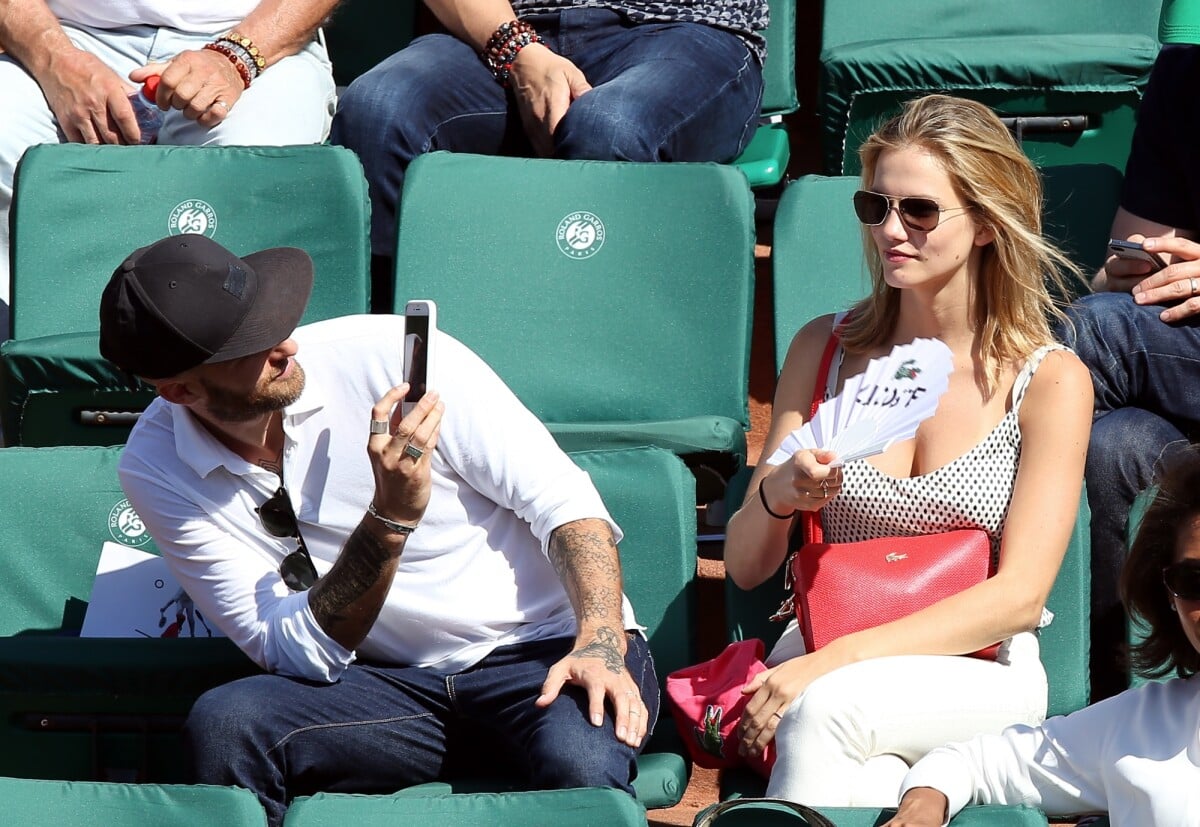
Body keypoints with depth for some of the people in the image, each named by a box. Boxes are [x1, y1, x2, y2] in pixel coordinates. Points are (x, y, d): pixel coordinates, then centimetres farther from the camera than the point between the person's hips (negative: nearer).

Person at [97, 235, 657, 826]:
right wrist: (392, 517, -27)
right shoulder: (156, 470, -8)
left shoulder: (388, 354, -14)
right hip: (392, 683, 2)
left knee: (580, 764, -36)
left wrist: (600, 642, -26)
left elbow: (559, 495, -10)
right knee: (223, 723, -27)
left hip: (542, 651, -2)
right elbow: (301, 655, -12)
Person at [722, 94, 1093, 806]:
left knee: (828, 707, -37)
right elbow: (745, 567, 11)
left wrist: (836, 660, -20)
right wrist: (777, 496, -14)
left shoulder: (1051, 381, 0)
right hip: (820, 662, 2)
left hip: (979, 675, -2)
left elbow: (1019, 597, -9)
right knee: (862, 786, -37)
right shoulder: (826, 349, 10)